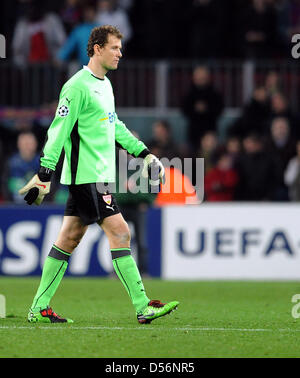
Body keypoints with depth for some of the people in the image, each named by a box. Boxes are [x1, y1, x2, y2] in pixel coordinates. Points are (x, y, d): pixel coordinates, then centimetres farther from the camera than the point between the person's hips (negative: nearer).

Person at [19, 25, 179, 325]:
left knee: (69, 238, 9)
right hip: (88, 174, -9)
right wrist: (44, 175, -18)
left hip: (100, 174, 9)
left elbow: (115, 126, 28)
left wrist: (143, 153, 26)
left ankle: (39, 308, 13)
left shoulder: (104, 84, 16)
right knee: (119, 232, -11)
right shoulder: (78, 86, -13)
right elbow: (59, 131, -15)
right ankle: (142, 307, -11)